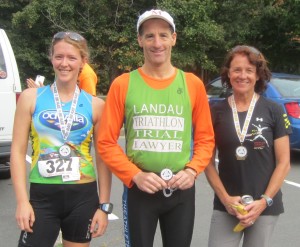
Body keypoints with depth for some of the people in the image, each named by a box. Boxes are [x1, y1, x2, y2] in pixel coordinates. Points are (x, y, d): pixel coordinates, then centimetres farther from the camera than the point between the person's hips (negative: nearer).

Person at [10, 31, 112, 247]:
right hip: (42, 196, -1)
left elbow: (103, 158, 4)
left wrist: (104, 205, 1)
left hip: (83, 197, 1)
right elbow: (18, 151, -1)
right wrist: (22, 200, -8)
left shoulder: (95, 105, 1)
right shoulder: (31, 98, -1)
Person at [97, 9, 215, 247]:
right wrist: (135, 175, -15)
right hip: (139, 189, -1)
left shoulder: (193, 84, 2)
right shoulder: (122, 84, -3)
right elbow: (106, 141, -4)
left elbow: (205, 138, 5)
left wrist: (192, 170, -11)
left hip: (181, 190, 2)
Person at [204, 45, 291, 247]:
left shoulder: (273, 111, -2)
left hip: (265, 207, 0)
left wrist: (264, 201, -9)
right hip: (225, 207, 1)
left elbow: (284, 163, -2)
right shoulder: (216, 113, 1)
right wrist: (225, 198, -7)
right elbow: (209, 161, 3)